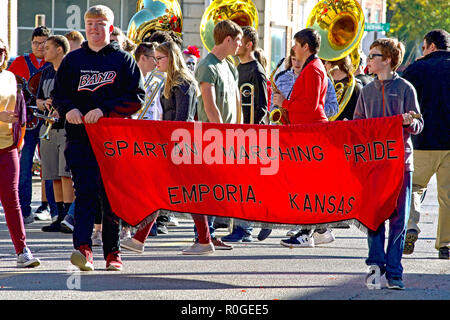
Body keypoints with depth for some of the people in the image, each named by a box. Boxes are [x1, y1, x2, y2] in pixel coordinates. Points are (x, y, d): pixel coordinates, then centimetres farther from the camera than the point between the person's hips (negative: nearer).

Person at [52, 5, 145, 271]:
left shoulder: (124, 60, 5)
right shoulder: (73, 60, 13)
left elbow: (136, 97, -2)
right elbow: (59, 94, 16)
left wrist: (104, 110, -14)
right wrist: (68, 110, -7)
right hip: (80, 137, 1)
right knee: (85, 192, -11)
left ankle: (113, 252, 14)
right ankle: (83, 249, -20)